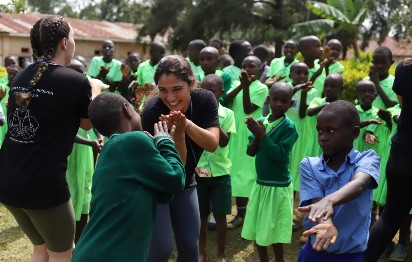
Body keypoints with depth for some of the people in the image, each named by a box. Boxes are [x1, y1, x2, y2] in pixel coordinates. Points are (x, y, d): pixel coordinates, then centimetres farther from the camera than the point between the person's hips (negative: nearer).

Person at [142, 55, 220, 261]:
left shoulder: (205, 99, -16)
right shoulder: (152, 112, -28)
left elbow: (212, 144, -26)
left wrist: (187, 124, -41)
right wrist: (178, 130, -42)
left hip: (185, 182, 4)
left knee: (190, 245, 9)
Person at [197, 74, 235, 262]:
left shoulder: (227, 114, -4)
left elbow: (224, 141, -14)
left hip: (220, 172, -1)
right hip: (198, 171, 1)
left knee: (220, 215, 6)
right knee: (201, 214, 11)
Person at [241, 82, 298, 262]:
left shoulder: (289, 126, -15)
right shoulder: (261, 122, 2)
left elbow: (280, 155, -24)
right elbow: (250, 151, -1)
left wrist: (262, 136, -22)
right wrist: (257, 135, -17)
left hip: (279, 186, -6)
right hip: (260, 183, 6)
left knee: (274, 230, 5)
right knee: (257, 227, 16)